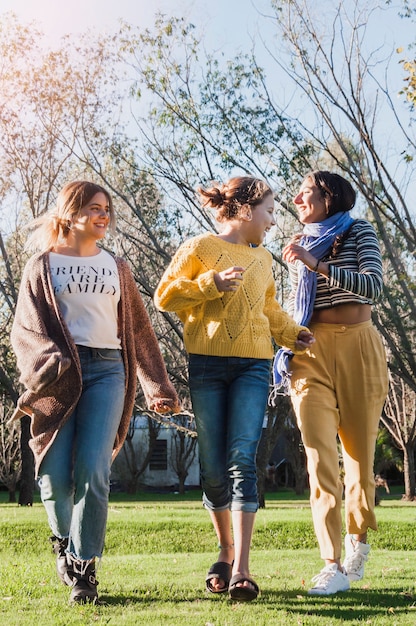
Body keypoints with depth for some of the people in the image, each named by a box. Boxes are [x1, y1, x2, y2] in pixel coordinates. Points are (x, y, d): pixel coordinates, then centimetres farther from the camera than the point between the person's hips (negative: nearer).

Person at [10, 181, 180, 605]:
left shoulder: (116, 268, 19)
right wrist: (49, 364, -18)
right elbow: (25, 327, 1)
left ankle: (83, 567, -4)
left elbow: (139, 330, 20)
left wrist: (158, 386, 18)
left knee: (93, 471, -12)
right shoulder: (43, 265, 11)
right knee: (56, 473, -4)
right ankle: (63, 539, 25)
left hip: (108, 370, 1)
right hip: (62, 375, -1)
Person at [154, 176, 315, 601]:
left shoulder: (262, 258, 19)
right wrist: (212, 284, -13)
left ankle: (241, 570, -17)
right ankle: (225, 551, 24)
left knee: (242, 458, -13)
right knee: (213, 467, 2)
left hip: (252, 366, 3)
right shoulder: (199, 248, 3)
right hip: (207, 365, -2)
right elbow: (165, 295, -3)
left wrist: (290, 333, 14)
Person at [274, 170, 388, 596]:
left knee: (360, 448, 6)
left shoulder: (360, 233, 4)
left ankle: (358, 537, 29)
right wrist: (288, 350, 13)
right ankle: (334, 564, -13)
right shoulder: (300, 245, 16)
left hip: (358, 347, -2)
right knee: (320, 454, -10)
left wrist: (317, 265, -21)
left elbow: (373, 286, -13)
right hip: (311, 351, 2)